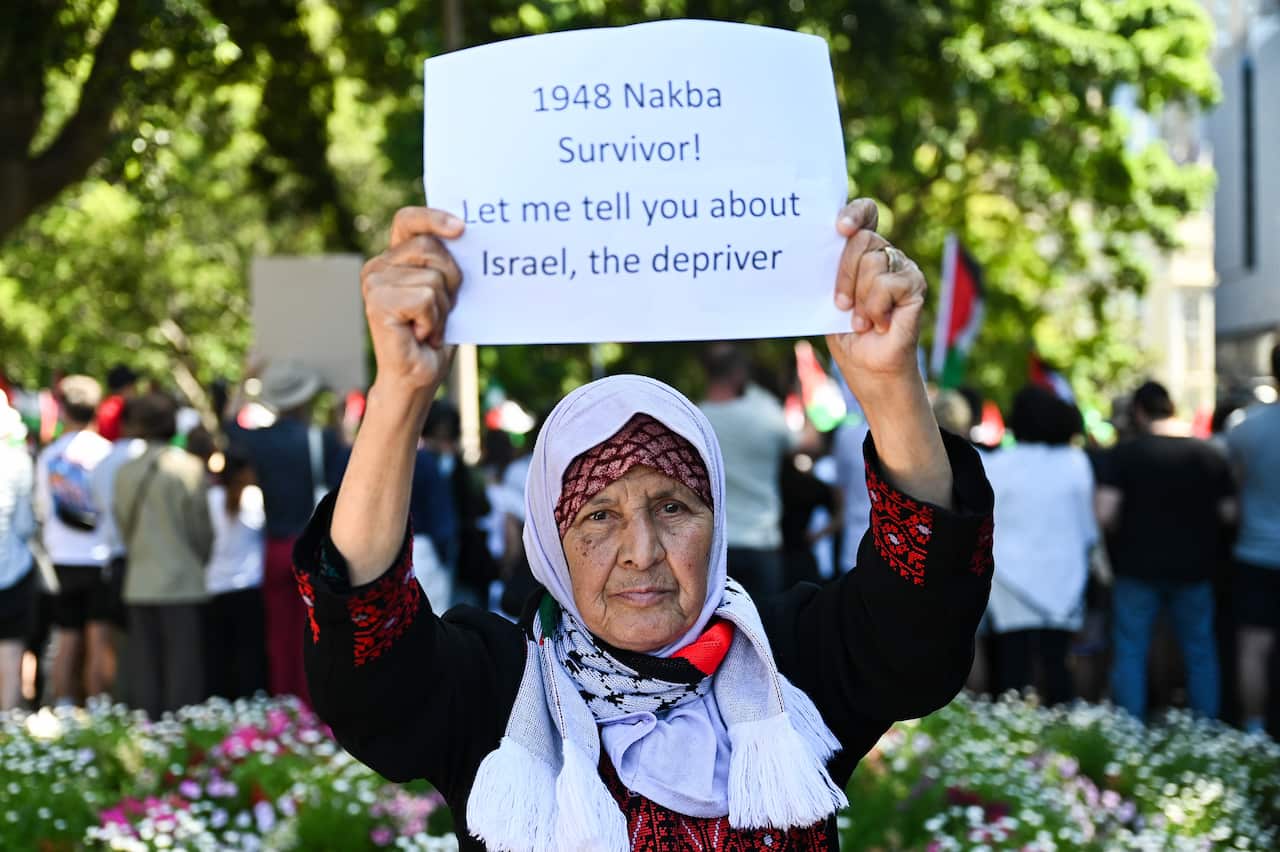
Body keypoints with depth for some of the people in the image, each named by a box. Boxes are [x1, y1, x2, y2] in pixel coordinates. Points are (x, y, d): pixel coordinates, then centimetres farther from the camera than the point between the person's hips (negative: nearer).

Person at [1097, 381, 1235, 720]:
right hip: (1193, 566, 3)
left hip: (1137, 565, -2)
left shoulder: (1124, 453, -9)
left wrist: (1123, 533, 4)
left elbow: (1105, 513, -15)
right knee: (1200, 653, 14)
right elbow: (1228, 511, 1)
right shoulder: (1209, 455, 0)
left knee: (1130, 653, 6)